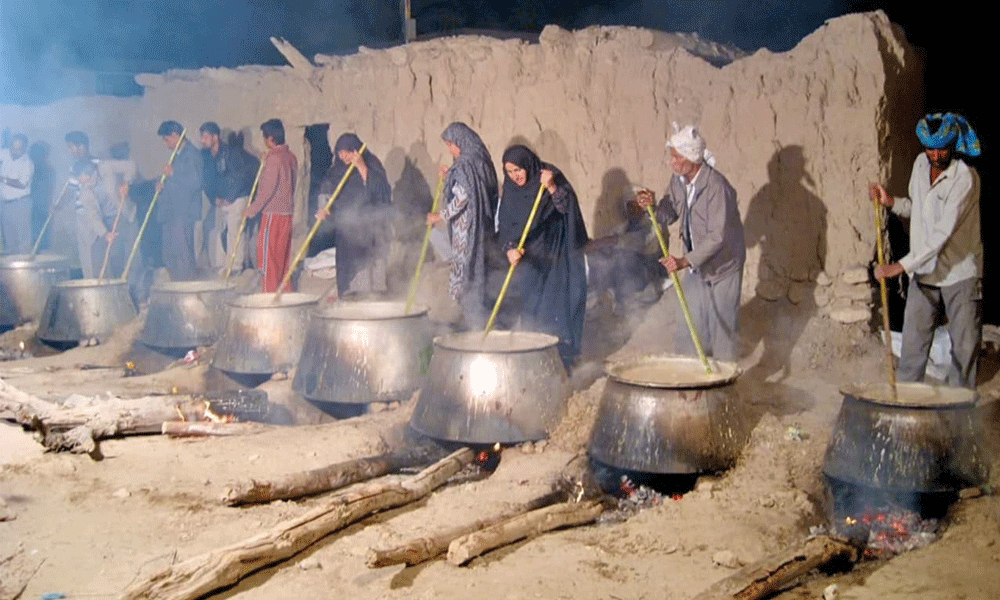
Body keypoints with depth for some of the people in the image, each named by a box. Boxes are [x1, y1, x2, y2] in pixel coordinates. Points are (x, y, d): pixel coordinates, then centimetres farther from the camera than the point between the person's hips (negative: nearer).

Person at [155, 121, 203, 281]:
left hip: (184, 212, -10)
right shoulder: (177, 155, 19)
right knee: (169, 253, 11)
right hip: (171, 213, 10)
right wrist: (162, 185, 8)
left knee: (183, 252, -10)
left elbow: (196, 182, -20)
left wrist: (172, 174, -16)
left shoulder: (192, 154, -10)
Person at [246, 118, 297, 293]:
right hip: (287, 211, 8)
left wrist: (253, 209, -10)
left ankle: (270, 293, -3)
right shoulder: (290, 157, 10)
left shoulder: (274, 157, -15)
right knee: (284, 255, 13)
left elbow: (268, 188, -18)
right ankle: (286, 290, 17)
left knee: (268, 255, -3)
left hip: (273, 212, -8)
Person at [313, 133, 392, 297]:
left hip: (367, 226, -5)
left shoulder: (371, 166, -4)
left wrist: (362, 167, -24)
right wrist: (322, 207, -8)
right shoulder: (337, 169, 11)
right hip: (344, 226, 5)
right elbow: (325, 188, 10)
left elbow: (378, 188, -18)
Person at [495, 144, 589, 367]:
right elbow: (504, 225, 0)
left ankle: (563, 356, 2)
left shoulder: (551, 177, -10)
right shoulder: (510, 190, 2)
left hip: (557, 256, -4)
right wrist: (509, 248, -18)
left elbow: (568, 207, -18)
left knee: (557, 306, -6)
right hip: (529, 257, 4)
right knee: (529, 307, 4)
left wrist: (552, 188, -34)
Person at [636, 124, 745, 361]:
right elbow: (668, 216, 7)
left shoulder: (717, 187, -28)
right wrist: (653, 207, -15)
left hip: (722, 264, -7)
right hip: (695, 264, 7)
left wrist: (685, 261, -39)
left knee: (721, 325, 2)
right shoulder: (678, 180, -4)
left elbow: (717, 237, -31)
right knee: (689, 323, 13)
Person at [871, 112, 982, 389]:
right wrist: (891, 202, -1)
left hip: (960, 273, -5)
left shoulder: (965, 178, -20)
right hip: (923, 271, 6)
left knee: (964, 344, 1)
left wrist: (900, 266, -29)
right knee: (913, 339, 8)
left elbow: (943, 233, -26)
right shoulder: (920, 164, 3)